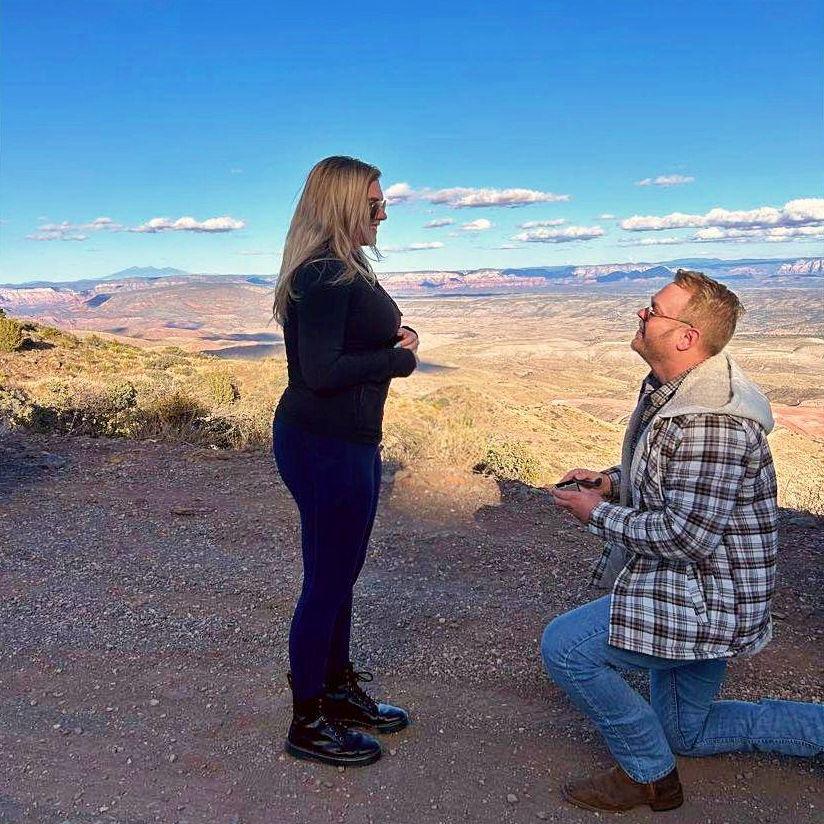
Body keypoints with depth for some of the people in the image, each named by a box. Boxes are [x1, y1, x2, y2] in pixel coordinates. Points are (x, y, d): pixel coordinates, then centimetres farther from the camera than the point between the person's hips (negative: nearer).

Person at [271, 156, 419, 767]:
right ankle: (307, 725, 21)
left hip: (347, 441, 10)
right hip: (324, 446, -10)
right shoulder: (325, 277, -20)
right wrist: (400, 359, -14)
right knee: (327, 581, 2)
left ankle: (338, 689, 39)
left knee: (340, 573, 21)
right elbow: (321, 371, -26)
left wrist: (394, 339, 1)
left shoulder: (345, 270, 12)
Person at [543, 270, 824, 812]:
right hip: (689, 586, 11)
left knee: (563, 645, -16)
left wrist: (597, 513, -17)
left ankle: (649, 775, 3)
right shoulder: (672, 391, 4)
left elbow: (685, 536, -30)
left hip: (705, 600, -10)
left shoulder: (710, 420, -29)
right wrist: (610, 481, 2)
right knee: (687, 732, 22)